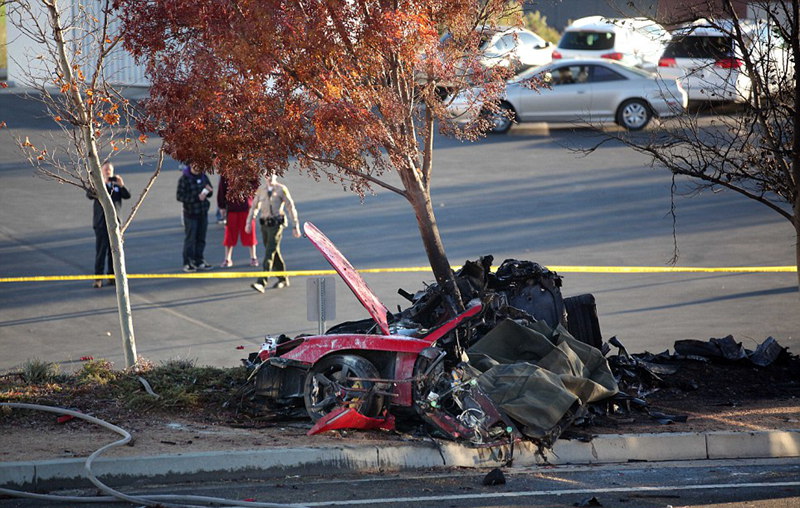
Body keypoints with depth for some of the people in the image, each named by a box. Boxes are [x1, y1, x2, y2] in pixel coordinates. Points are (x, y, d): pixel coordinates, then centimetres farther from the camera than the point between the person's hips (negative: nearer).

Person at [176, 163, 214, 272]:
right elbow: (179, 196, -16)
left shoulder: (203, 176, 8)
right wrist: (197, 197, -22)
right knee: (190, 239, -4)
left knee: (201, 238, 10)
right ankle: (187, 264, 0)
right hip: (190, 214, -6)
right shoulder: (184, 178, -12)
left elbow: (210, 192, 19)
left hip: (203, 213, 6)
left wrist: (209, 190, -7)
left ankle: (199, 261, 19)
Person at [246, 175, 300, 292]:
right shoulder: (261, 190, 9)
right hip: (265, 224, 6)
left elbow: (291, 207, -2)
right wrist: (249, 223, 11)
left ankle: (262, 283, -22)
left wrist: (296, 226, -3)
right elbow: (254, 206, 18)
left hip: (276, 224, -6)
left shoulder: (282, 189, -5)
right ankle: (283, 280, 29)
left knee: (270, 252, -14)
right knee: (274, 252, 13)